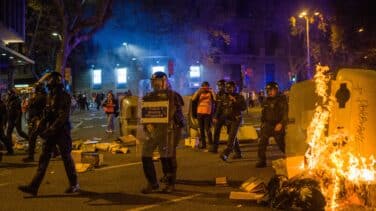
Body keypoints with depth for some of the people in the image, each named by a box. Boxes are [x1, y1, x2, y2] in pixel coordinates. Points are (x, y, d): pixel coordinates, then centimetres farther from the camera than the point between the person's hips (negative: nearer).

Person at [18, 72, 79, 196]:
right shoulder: (50, 96, 11)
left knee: (66, 158, 3)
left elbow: (63, 117, -21)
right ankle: (33, 187, 3)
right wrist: (42, 124, 8)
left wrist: (50, 130, -25)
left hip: (62, 131, -7)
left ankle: (74, 185, 18)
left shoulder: (64, 97, -14)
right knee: (43, 158, 3)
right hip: (51, 132, 8)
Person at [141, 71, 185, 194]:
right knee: (146, 156, -1)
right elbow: (144, 114, 13)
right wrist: (147, 124, -5)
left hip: (168, 130, -4)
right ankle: (152, 184, 10)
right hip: (152, 130, 4)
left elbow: (178, 114, 1)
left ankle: (170, 184, 16)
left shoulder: (173, 96, 1)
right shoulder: (149, 97, 13)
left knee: (167, 157, 0)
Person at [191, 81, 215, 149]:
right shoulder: (199, 93, 10)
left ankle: (211, 144, -5)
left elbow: (215, 99, -17)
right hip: (199, 113, 4)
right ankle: (203, 144, 16)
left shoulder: (210, 93, 2)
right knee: (201, 129, 9)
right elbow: (193, 99, -6)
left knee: (207, 129, -10)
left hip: (208, 113, -4)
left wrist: (212, 91, -14)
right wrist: (198, 91, -11)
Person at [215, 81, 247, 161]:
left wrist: (235, 101, -19)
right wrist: (216, 117, 3)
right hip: (227, 120, 6)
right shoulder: (225, 97, 10)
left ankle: (225, 154, -27)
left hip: (236, 120, -6)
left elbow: (244, 107, -12)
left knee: (231, 137, -16)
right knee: (233, 137, 13)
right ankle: (238, 153, 25)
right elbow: (220, 108, 13)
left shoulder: (239, 97, -3)